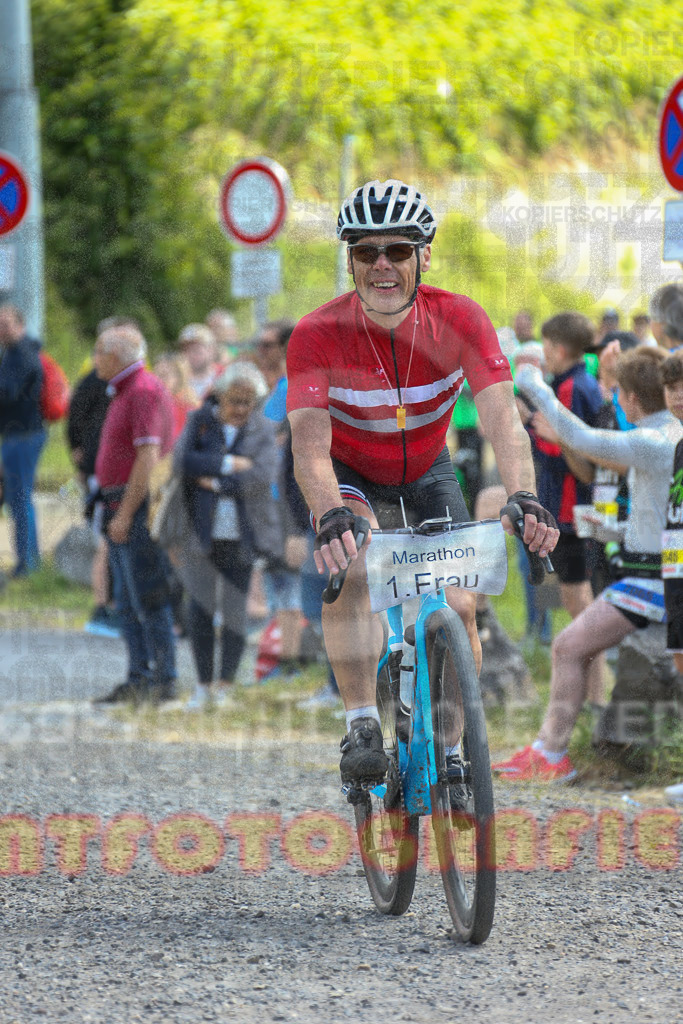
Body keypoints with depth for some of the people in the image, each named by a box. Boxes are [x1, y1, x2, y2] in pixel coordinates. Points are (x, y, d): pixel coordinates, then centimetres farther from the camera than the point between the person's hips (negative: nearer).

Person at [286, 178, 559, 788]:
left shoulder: (459, 321, -25)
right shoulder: (318, 336, -28)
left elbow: (502, 419, -34)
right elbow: (310, 445, -38)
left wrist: (523, 497, -53)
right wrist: (331, 515, -58)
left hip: (426, 473, 2)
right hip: (349, 474, -2)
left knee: (459, 607, -12)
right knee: (352, 564, -32)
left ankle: (451, 752, 9)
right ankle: (362, 728, -26)